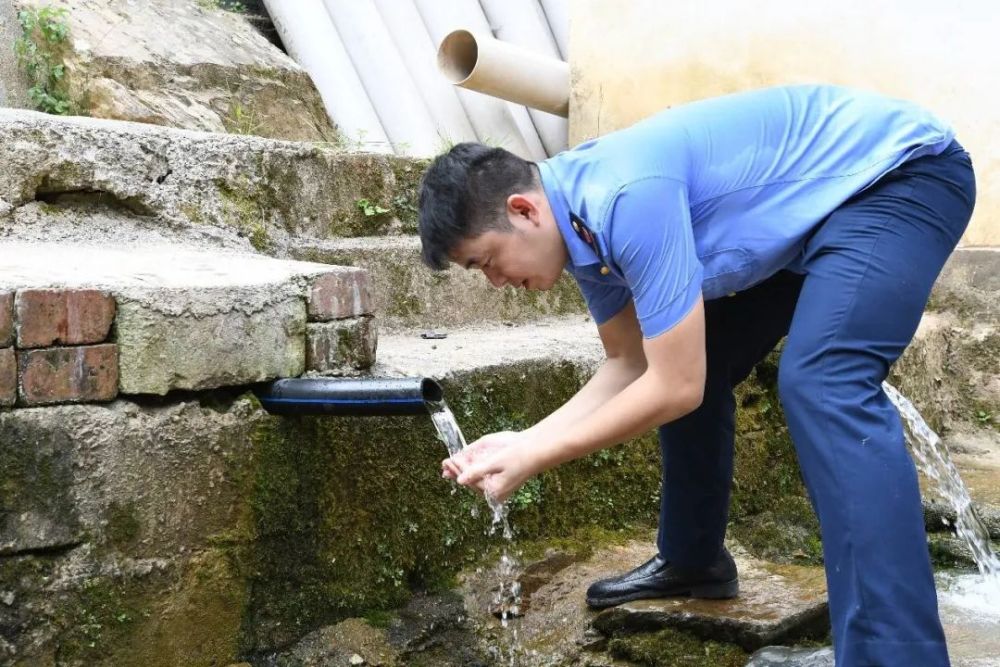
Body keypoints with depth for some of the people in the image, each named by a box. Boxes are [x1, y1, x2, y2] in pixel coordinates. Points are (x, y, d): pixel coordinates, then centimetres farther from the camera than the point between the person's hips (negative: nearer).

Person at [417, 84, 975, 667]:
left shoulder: (627, 197, -32)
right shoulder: (578, 219, -2)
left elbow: (675, 388, -27)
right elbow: (633, 365, 6)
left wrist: (534, 461, -19)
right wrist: (523, 441, -4)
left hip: (904, 173, -9)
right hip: (816, 206, 9)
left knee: (821, 386, -29)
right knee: (697, 365, 11)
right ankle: (692, 562, 29)